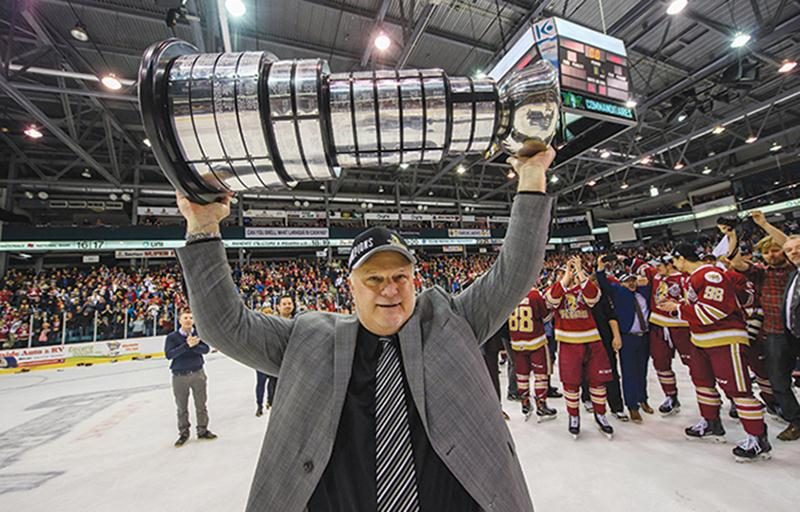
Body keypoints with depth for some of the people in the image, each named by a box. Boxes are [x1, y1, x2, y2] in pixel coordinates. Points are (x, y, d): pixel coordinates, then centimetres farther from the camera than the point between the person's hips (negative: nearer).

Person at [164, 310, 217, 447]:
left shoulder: (199, 333, -2)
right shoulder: (172, 337, -6)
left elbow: (205, 349, -11)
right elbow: (169, 354, -18)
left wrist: (193, 345, -27)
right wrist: (187, 345, -27)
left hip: (198, 373, 1)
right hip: (179, 376, -1)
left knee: (201, 404, 11)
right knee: (182, 407, 11)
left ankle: (202, 430, 26)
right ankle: (183, 433, 28)